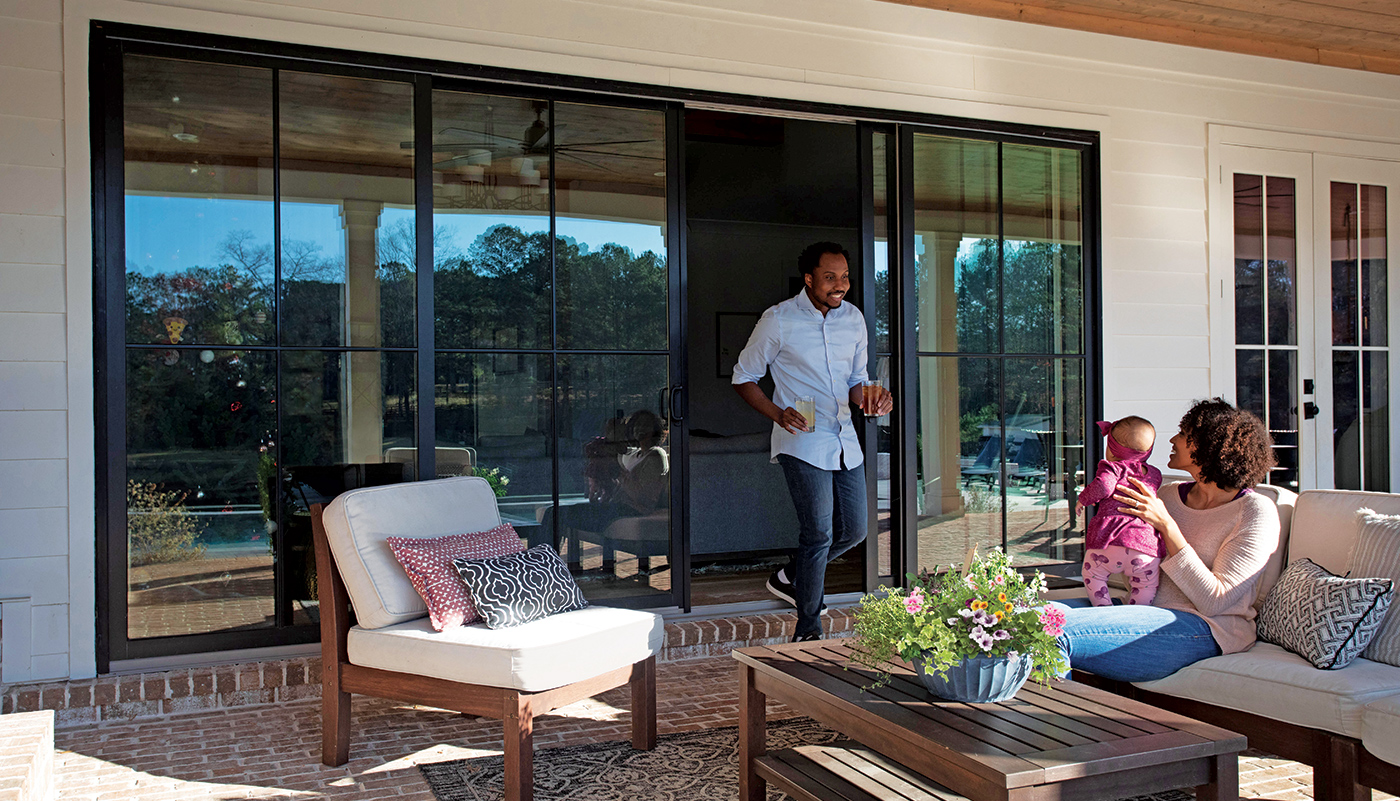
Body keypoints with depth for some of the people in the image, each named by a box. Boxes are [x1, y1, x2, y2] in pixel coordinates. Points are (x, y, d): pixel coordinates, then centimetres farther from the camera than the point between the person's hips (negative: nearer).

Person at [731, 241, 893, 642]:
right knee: (819, 533, -10)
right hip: (802, 442, -6)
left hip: (844, 439, 6)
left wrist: (869, 399, -6)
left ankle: (790, 577, 34)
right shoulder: (779, 320, -7)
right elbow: (743, 378, 0)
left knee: (853, 530, 9)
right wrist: (778, 413, -15)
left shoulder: (853, 318, 9)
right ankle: (808, 631, 4)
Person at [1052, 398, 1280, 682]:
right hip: (1150, 611, 7)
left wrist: (1167, 525, -15)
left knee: (1059, 630, -28)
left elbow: (1214, 601, -12)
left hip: (1204, 629, -7)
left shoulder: (1255, 511, -4)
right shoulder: (1169, 494, 15)